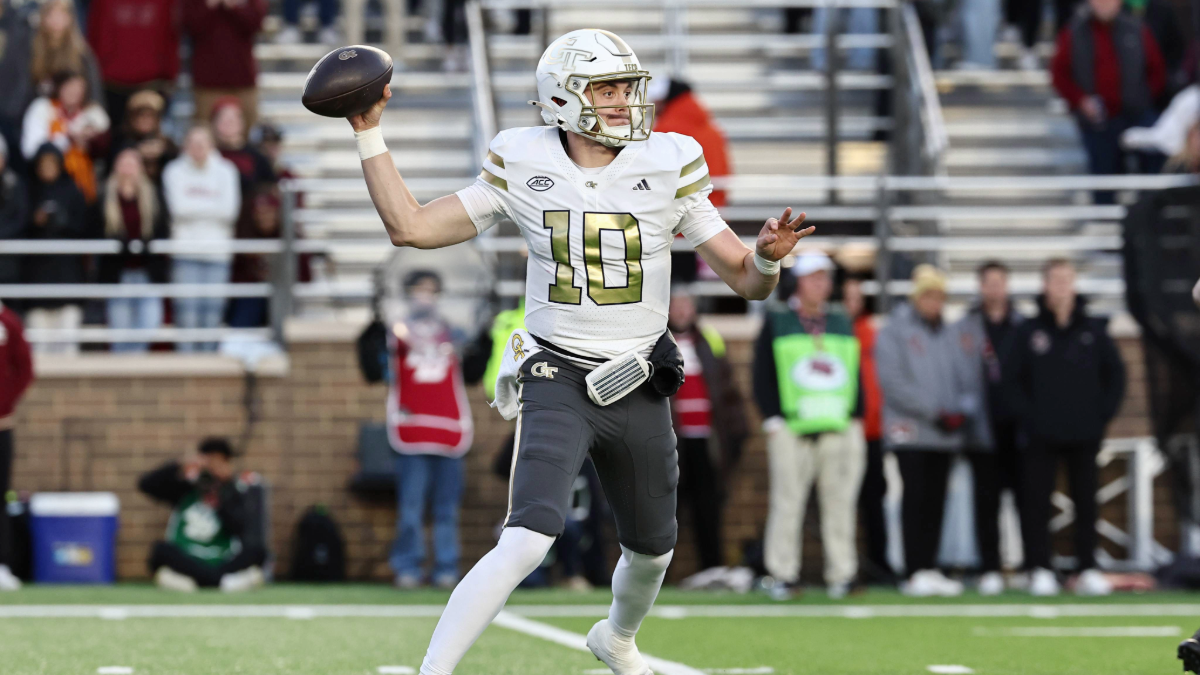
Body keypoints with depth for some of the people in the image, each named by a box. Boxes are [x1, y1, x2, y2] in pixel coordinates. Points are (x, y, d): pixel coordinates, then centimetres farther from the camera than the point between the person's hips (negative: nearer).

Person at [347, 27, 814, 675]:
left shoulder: (667, 168, -2)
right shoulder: (523, 169, -4)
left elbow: (747, 281, 0)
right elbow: (410, 227, -2)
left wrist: (768, 257, -23)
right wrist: (369, 135, -6)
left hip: (638, 390, 3)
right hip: (558, 383, -3)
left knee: (651, 551, 20)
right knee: (527, 541, -24)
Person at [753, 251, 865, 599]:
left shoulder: (843, 325, 18)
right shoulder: (775, 323, 8)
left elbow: (856, 375, 19)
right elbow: (762, 375, 5)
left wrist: (855, 419, 8)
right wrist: (772, 419, -5)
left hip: (840, 428, 3)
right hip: (791, 427, -3)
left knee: (840, 502, -2)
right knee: (787, 502, -5)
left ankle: (840, 574, 2)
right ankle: (782, 573, 1)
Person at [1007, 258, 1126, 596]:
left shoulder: (1094, 330, 4)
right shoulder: (1028, 332, 2)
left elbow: (1115, 375, 8)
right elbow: (1015, 380, 3)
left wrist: (1103, 414, -1)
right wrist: (1027, 416, -8)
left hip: (1085, 434, 1)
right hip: (1042, 436, -1)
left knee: (1086, 501, 4)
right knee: (1036, 502, -3)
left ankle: (1088, 569, 10)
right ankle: (1039, 570, 2)